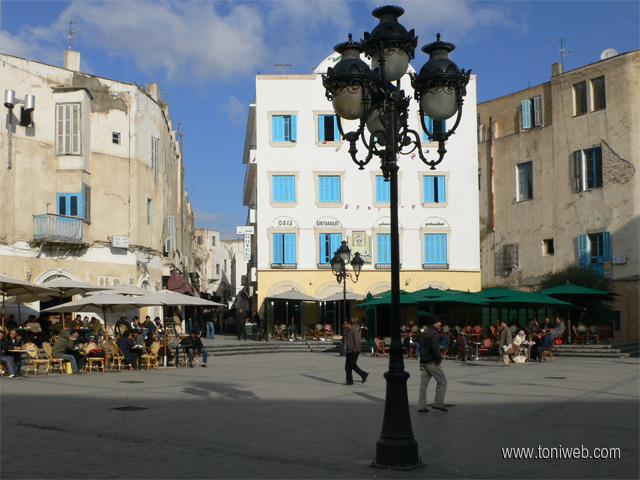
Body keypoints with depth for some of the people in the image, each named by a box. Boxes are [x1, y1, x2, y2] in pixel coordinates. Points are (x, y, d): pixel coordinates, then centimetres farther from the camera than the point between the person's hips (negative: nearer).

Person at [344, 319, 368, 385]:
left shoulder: (354, 330, -15)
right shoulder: (348, 331, 15)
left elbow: (358, 341, -20)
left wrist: (355, 350, -21)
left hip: (354, 352, -9)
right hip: (349, 351, 9)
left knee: (353, 365, -10)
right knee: (347, 366, 4)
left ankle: (364, 375, 7)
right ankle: (349, 381, 8)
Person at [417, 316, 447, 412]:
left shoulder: (422, 333, 15)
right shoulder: (434, 333, -12)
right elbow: (434, 348, -22)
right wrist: (439, 358, -13)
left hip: (422, 362, 8)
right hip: (431, 362, -8)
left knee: (423, 384, 9)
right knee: (442, 381, 4)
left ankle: (421, 406, 8)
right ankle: (438, 404, 3)